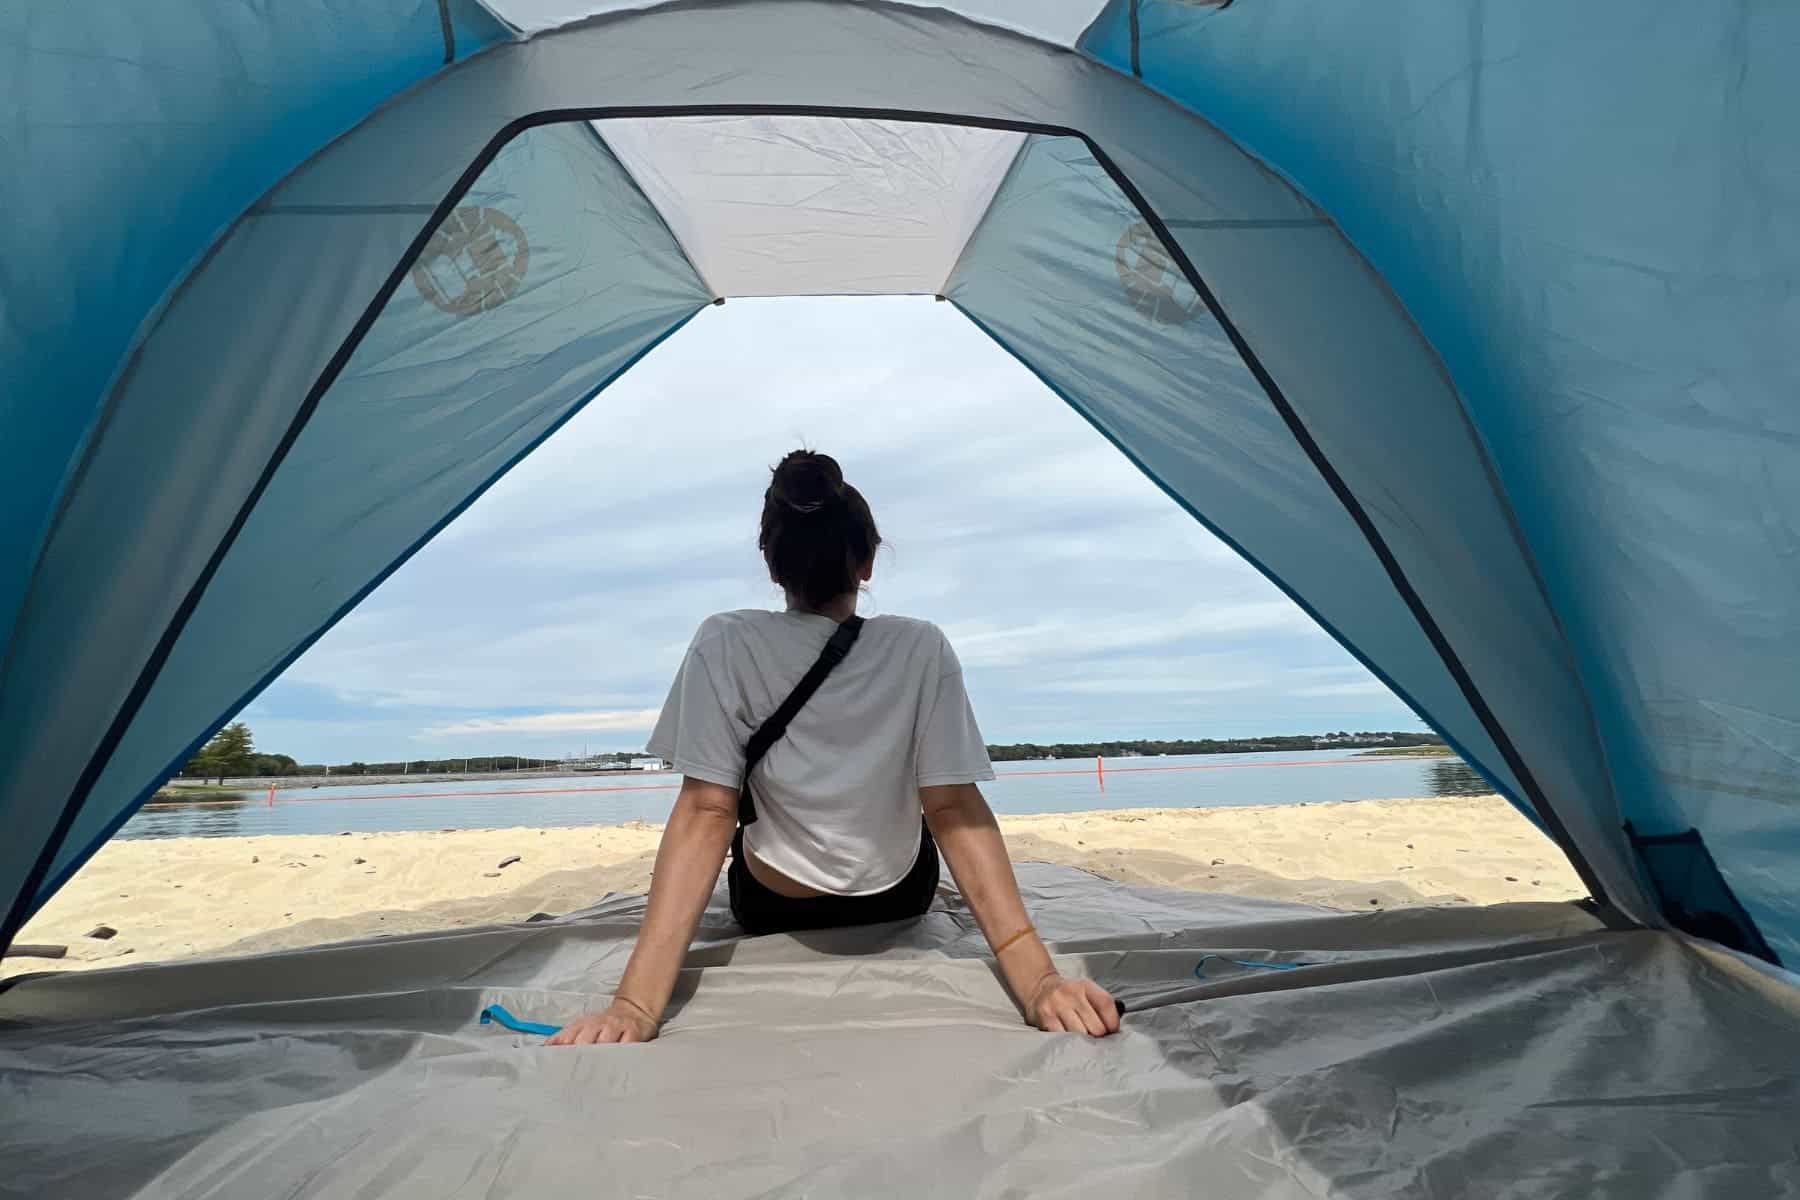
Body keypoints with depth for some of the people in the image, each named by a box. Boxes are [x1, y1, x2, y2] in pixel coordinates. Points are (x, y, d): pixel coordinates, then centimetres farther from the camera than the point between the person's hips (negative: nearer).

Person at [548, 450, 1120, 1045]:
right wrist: (1035, 977, -25)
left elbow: (705, 814, -25)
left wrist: (635, 1003, -28)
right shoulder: (922, 649, -18)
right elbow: (954, 809, -24)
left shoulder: (724, 644, -20)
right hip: (899, 901, 1)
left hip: (770, 910, 0)